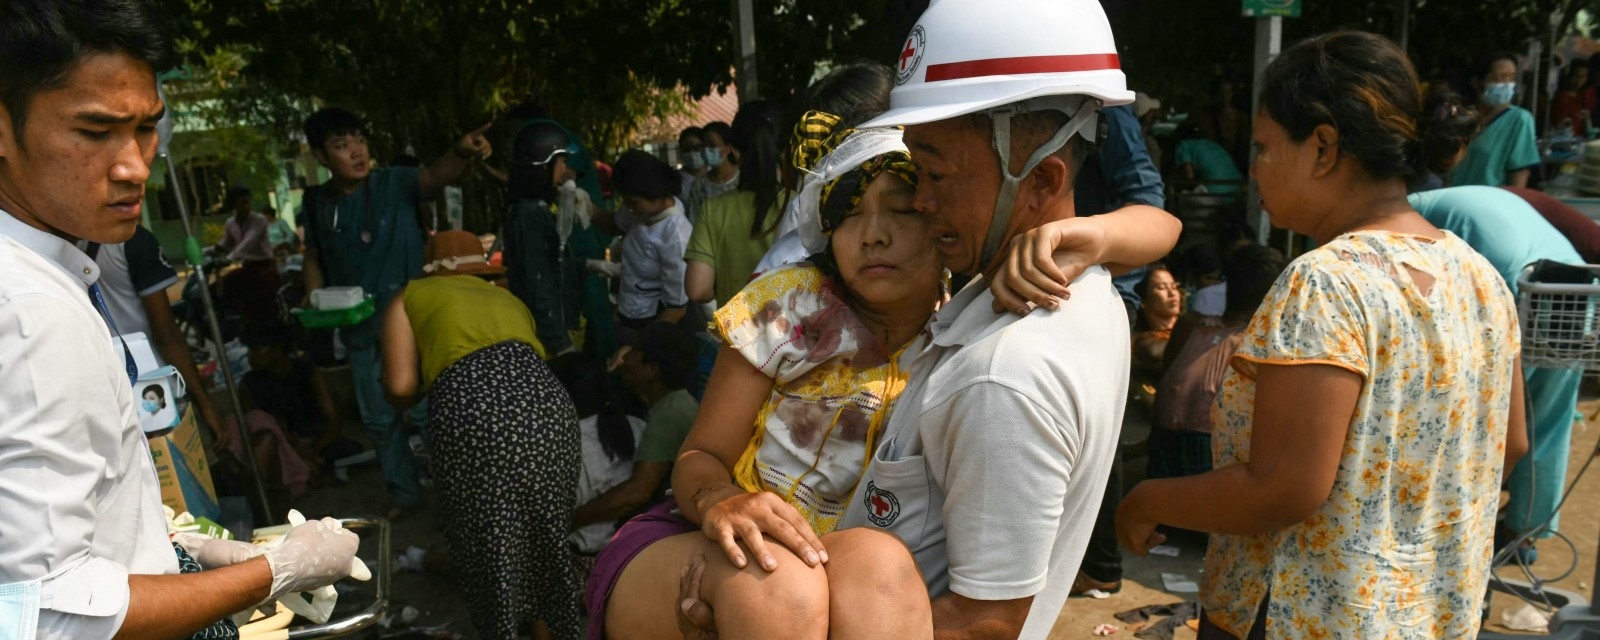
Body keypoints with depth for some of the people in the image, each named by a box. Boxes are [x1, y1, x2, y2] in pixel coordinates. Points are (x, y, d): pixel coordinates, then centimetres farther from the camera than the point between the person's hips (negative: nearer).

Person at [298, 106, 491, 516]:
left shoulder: (394, 183, -11)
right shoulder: (316, 203, 0)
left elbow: (435, 177, -32)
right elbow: (313, 258, 14)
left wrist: (460, 154, -53)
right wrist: (314, 298, -4)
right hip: (359, 330, 4)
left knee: (426, 411, 0)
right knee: (379, 419, 16)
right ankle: (403, 493, 34)